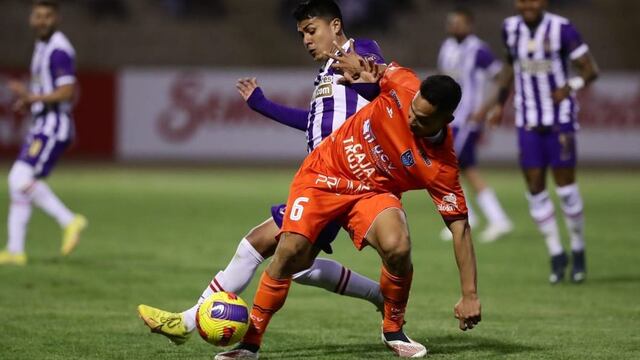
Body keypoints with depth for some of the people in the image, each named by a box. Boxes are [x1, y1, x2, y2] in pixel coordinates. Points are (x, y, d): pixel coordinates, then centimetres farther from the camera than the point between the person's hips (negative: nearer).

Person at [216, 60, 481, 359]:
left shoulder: (441, 168, -25)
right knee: (290, 253, -14)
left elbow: (459, 226, -23)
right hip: (324, 173, 2)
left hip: (373, 193, -1)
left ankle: (394, 331, 0)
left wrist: (470, 295, -26)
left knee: (397, 247, -29)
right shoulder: (403, 86, -21)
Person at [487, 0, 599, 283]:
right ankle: (556, 254, 12)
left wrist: (570, 87, -28)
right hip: (528, 120, 4)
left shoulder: (561, 29, -13)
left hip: (560, 119, -4)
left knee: (565, 184, -2)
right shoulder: (510, 29, 2)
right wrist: (501, 103, 15)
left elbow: (590, 69, -9)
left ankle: (578, 249, 17)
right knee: (535, 188, 1)